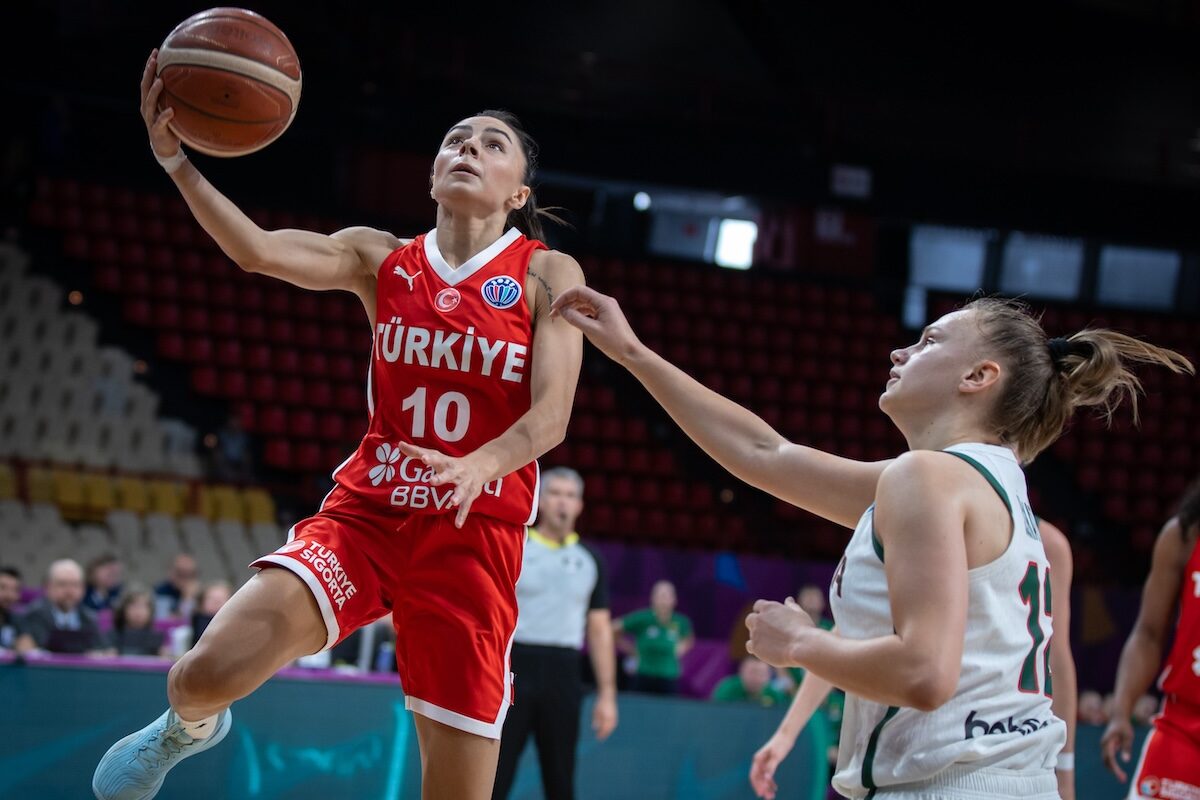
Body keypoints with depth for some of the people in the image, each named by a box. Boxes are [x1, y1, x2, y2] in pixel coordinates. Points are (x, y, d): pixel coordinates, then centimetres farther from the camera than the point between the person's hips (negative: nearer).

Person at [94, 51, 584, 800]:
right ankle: (189, 728, 20)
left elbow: (550, 415, -12)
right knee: (210, 672, -20)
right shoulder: (380, 258, 7)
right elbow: (260, 250, -10)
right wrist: (178, 162, -25)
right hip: (365, 511, 1)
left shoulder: (548, 275, 1)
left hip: (475, 536, -1)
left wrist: (480, 466, -33)